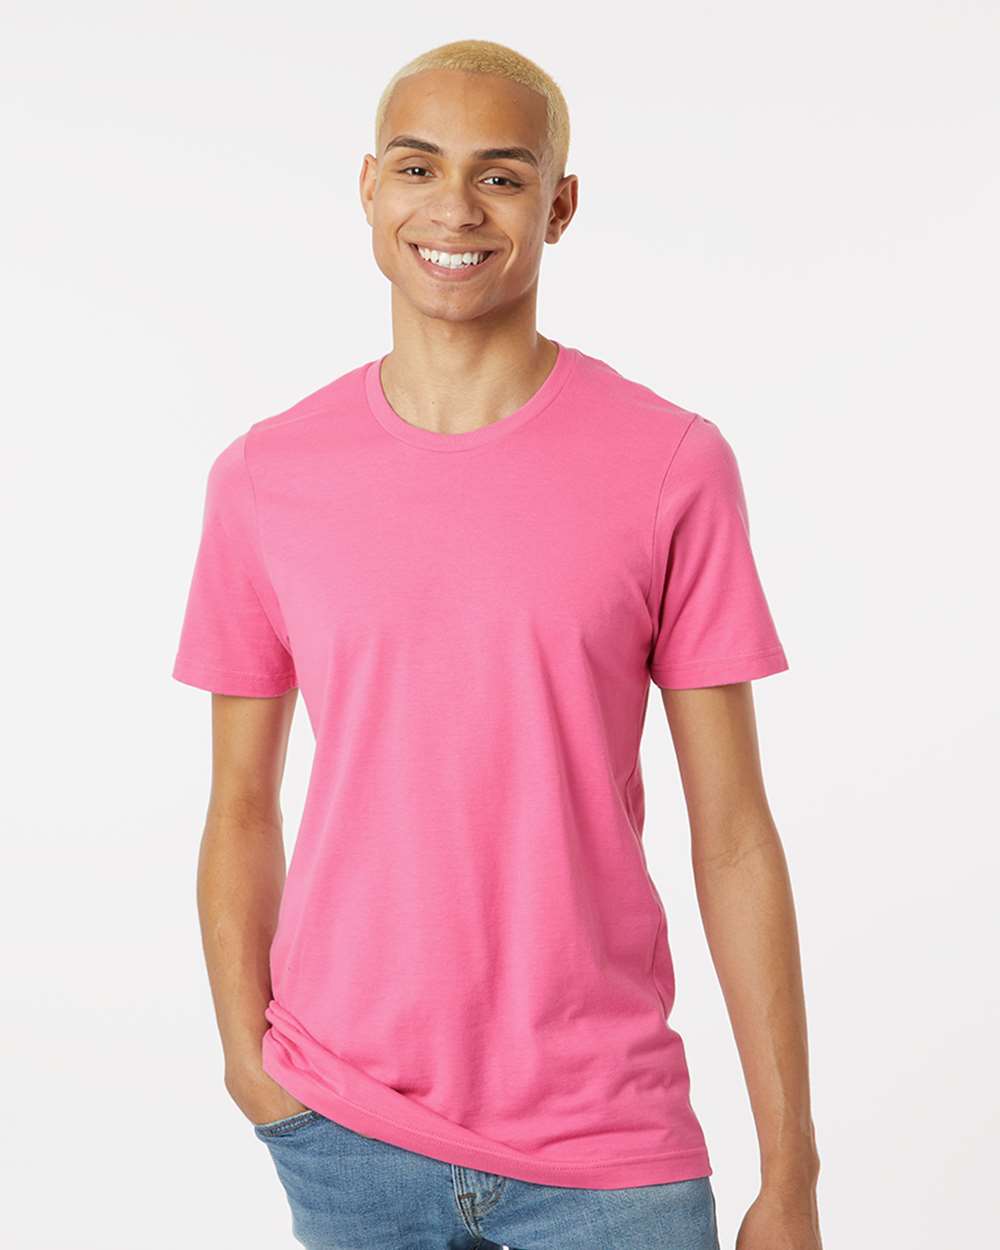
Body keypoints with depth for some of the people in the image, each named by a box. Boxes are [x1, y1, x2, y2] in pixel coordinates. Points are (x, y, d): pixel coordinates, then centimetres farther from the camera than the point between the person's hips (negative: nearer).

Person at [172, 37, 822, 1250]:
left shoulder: (674, 467, -6)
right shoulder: (263, 479, 0)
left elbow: (733, 834, -4)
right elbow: (243, 810, 7)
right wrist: (249, 1060, -3)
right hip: (345, 1129, 2)